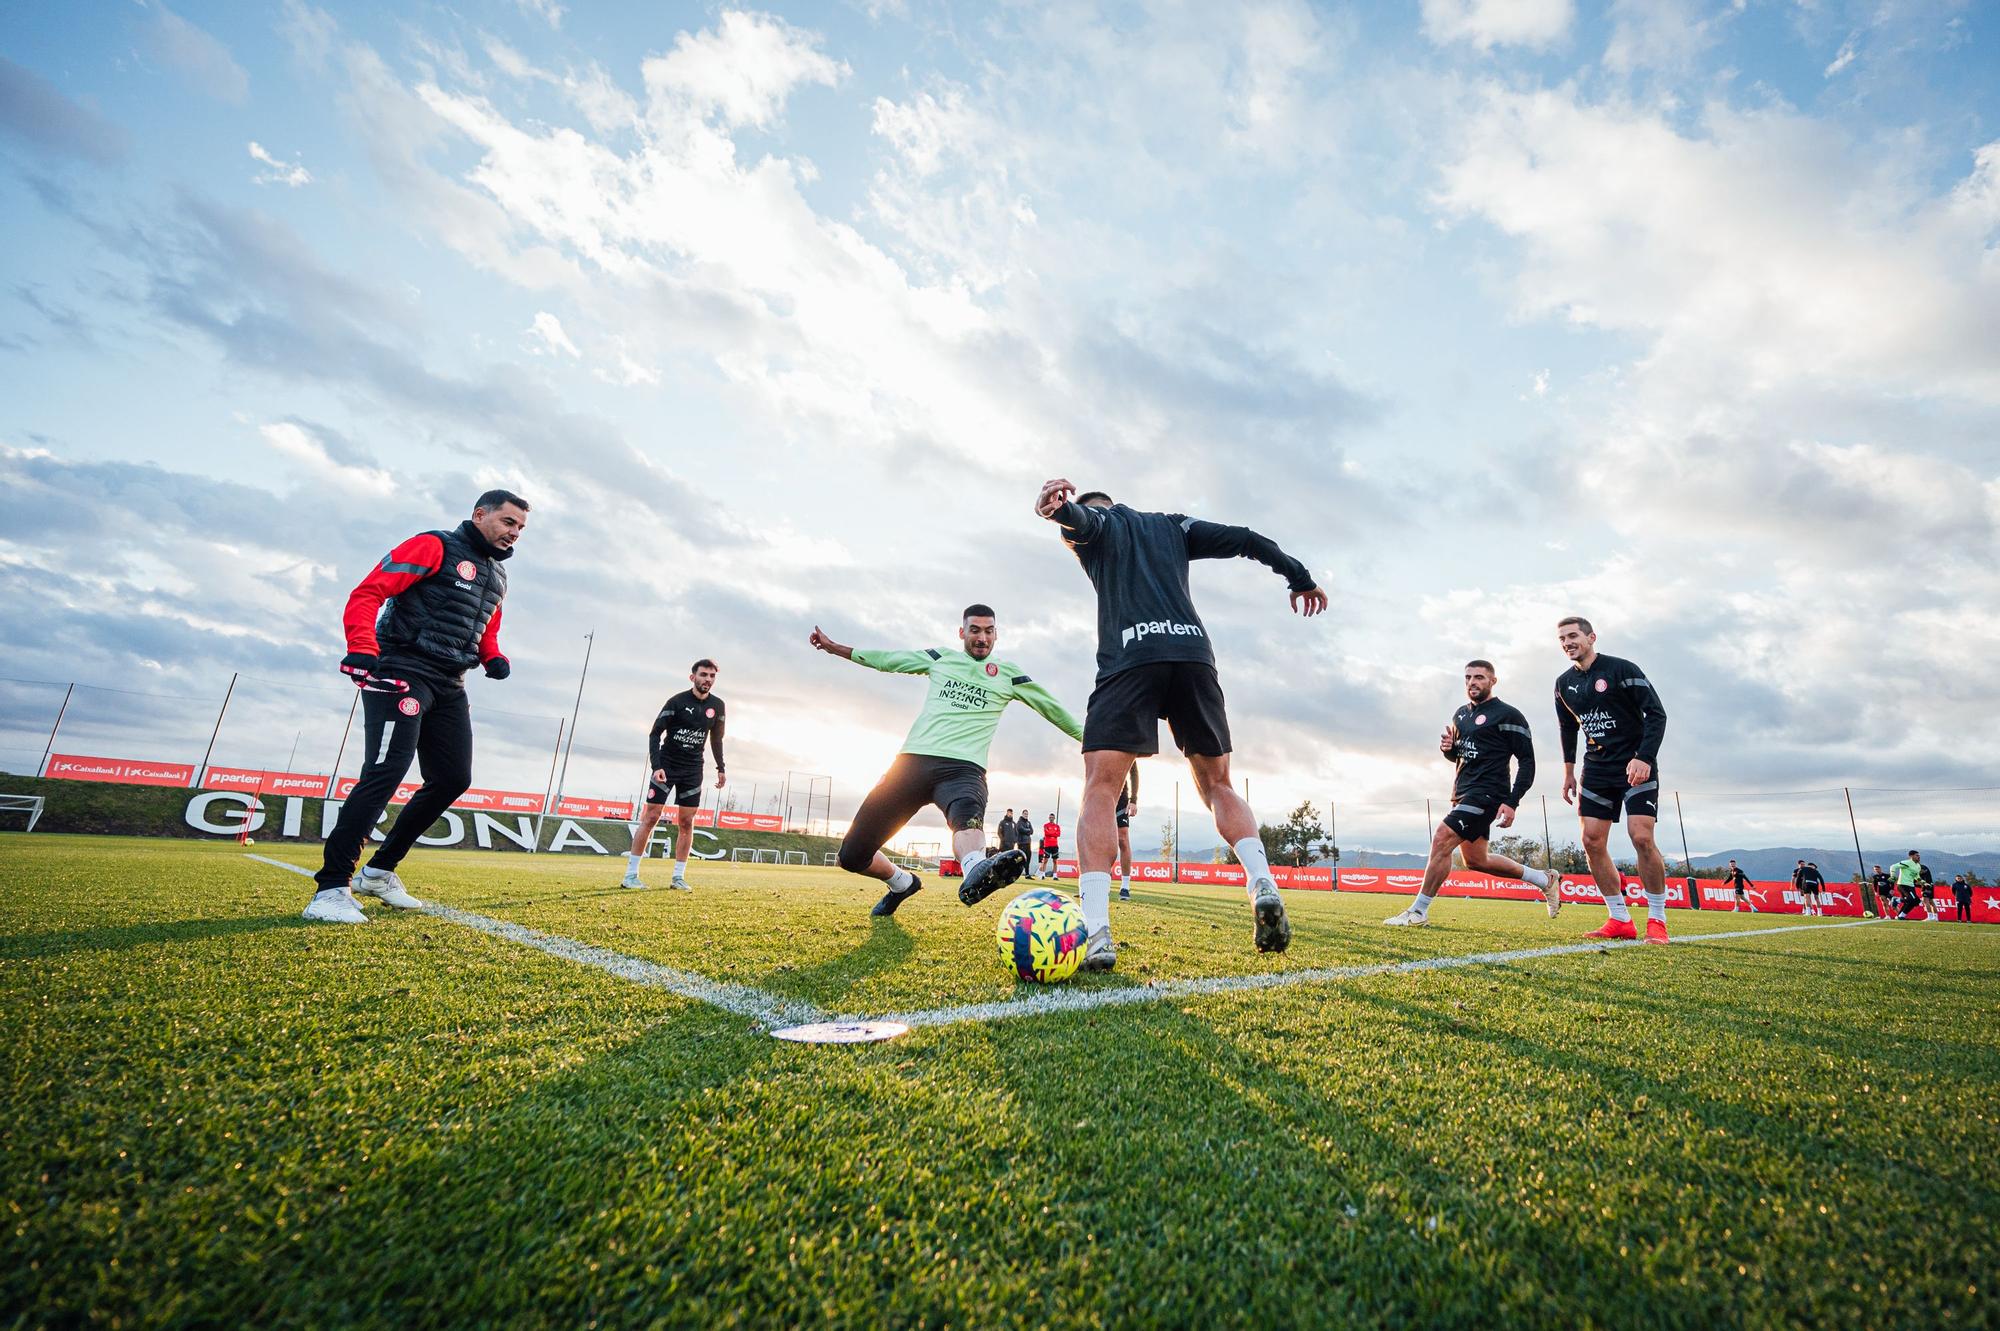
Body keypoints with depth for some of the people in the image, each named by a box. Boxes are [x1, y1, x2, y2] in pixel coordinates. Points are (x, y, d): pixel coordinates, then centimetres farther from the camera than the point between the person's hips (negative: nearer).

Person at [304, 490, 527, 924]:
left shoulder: (497, 575, 20)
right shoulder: (434, 546, -4)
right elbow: (368, 593, -12)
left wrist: (494, 658, 9)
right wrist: (362, 648, -26)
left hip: (450, 687, 8)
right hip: (402, 673, -8)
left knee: (453, 779, 6)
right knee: (386, 771, -18)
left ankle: (379, 871, 19)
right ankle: (331, 887, -10)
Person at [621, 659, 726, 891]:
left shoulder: (717, 706, 1)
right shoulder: (676, 702, -11)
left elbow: (716, 738, 14)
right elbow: (655, 734, -9)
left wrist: (721, 768, 11)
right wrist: (656, 766, -19)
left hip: (693, 770, 4)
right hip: (666, 766, -4)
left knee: (686, 823, 2)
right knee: (651, 817, -6)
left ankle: (678, 877, 8)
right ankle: (630, 875, 0)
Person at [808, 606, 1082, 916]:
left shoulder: (1007, 674, 15)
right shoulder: (940, 657, 18)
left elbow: (1052, 708, 23)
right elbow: (886, 660, 25)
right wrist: (833, 646, 29)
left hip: (964, 767, -2)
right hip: (913, 759, 3)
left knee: (967, 813, -41)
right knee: (852, 855, -1)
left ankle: (975, 874, -73)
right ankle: (902, 883, 28)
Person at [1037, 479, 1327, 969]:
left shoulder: (1093, 523, 20)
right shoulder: (1173, 525, 31)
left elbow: (1076, 518, -5)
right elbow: (1243, 539, 22)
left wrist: (1058, 508, -28)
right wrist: (1299, 577, 29)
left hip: (1130, 658, -4)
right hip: (1194, 654, 4)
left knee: (1100, 786, -7)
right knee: (1217, 783, 17)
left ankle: (1096, 934, -21)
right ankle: (1263, 885, -6)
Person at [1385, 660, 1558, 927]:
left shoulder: (1508, 715, -7)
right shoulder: (1460, 714, 15)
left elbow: (1527, 761, -9)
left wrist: (1511, 802, -18)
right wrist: (1447, 747, 0)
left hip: (1487, 794, -9)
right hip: (1464, 793, 9)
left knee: (1441, 839, -20)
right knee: (1476, 860, 16)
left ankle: (1418, 911, -11)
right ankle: (1544, 879, 36)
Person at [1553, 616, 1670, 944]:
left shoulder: (1622, 669, -9)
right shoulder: (1564, 684, 9)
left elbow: (1656, 714, -12)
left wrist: (1644, 758, -23)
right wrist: (1569, 771, 18)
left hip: (1636, 766, -6)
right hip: (1596, 769, 6)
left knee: (1642, 837, -15)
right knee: (1592, 842, -2)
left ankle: (1657, 920, 1)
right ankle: (1620, 920, 8)